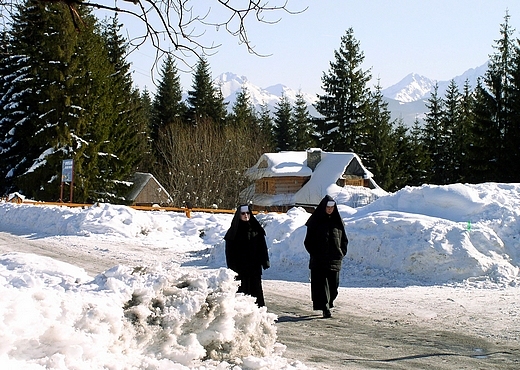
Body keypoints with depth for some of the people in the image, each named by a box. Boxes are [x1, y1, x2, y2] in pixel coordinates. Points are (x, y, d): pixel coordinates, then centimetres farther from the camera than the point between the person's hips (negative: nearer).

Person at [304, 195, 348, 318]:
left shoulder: (337, 221, 9)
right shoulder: (315, 222, -1)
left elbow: (344, 239, 16)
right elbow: (308, 241, 1)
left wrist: (342, 253, 4)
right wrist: (314, 253, -8)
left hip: (335, 259, 4)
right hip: (319, 260, -3)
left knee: (334, 284, 5)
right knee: (322, 283, -7)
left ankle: (328, 303, 25)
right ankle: (325, 308, -9)